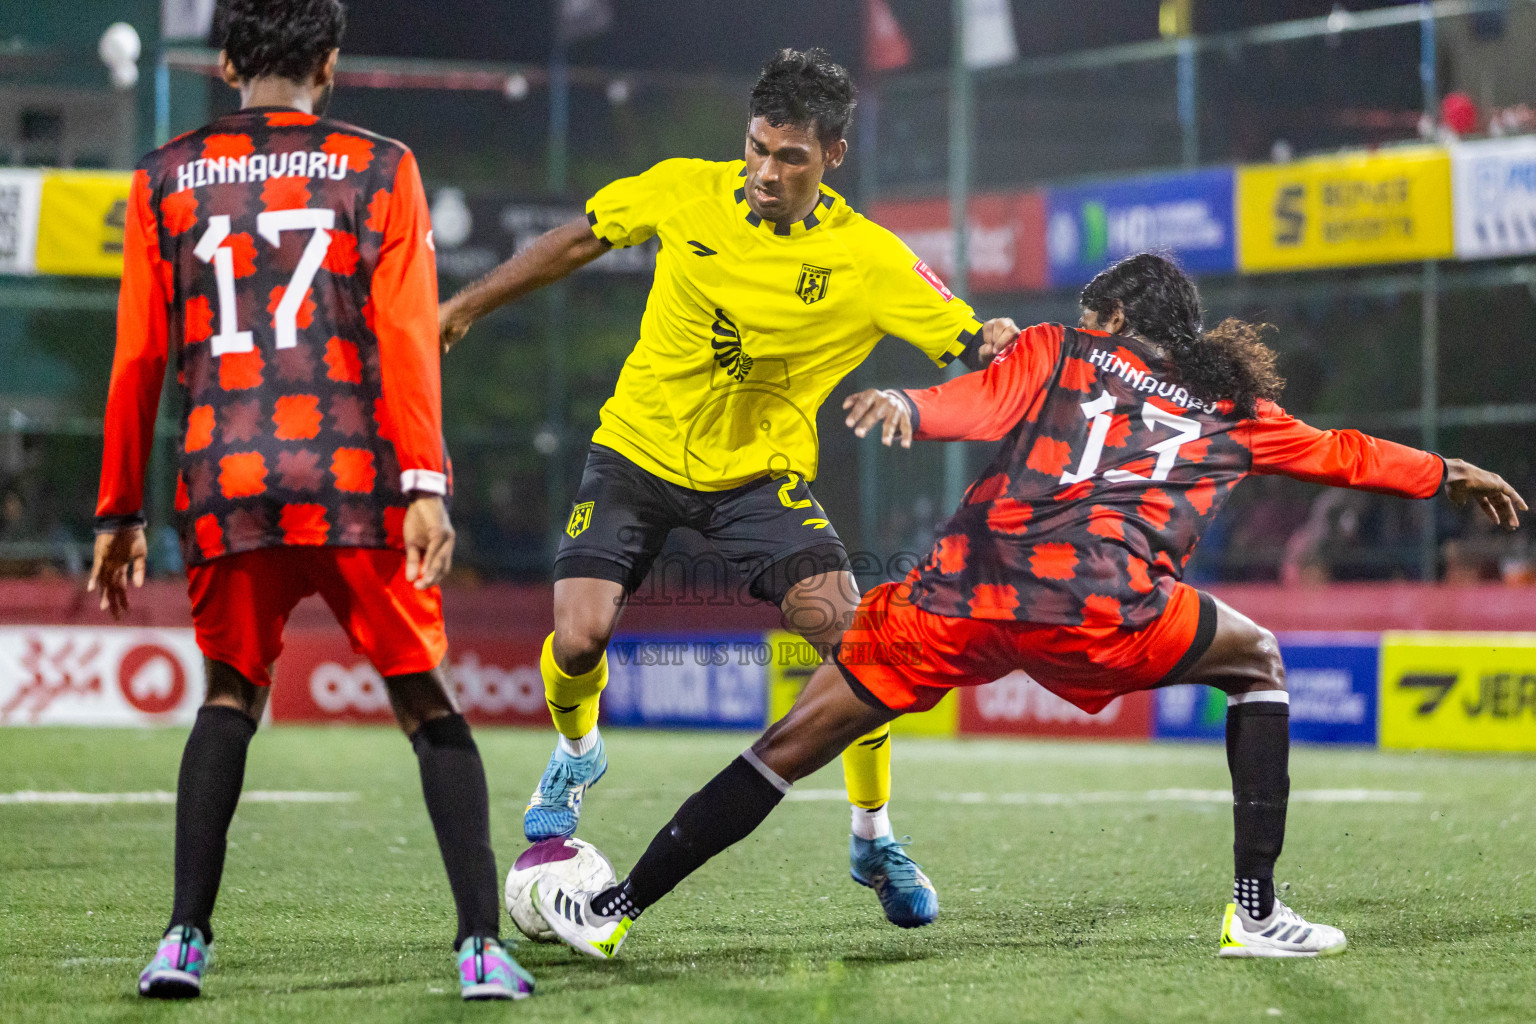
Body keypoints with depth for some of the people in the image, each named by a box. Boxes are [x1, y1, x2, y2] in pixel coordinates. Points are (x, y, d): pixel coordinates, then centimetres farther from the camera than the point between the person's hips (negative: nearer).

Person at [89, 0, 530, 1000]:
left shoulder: (166, 179, 11)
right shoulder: (379, 168, 6)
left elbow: (139, 361, 10)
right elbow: (406, 338, -4)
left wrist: (121, 513, 14)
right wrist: (426, 486, -8)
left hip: (223, 485, 2)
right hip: (357, 477, -2)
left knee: (230, 698, 16)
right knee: (428, 702, 6)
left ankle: (186, 936, 1)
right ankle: (484, 944, -4)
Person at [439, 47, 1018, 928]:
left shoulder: (868, 260, -15)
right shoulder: (685, 192, -10)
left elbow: (968, 343, -18)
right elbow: (578, 242, 5)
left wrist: (997, 346, -43)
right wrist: (469, 306, 10)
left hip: (761, 471, -1)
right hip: (638, 451, 1)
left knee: (856, 640, -18)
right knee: (578, 640, -15)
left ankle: (875, 840, 5)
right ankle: (577, 753, 24)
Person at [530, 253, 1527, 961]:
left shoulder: (1058, 352, 21)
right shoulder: (1235, 411, 24)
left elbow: (976, 404, 0)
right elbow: (1342, 454, 37)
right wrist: (1453, 475, 51)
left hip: (961, 598, 1)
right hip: (1099, 609, -1)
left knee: (792, 745, 9)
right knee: (1258, 664, 26)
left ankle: (615, 909, 10)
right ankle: (1257, 911, 19)